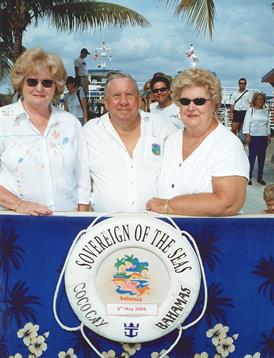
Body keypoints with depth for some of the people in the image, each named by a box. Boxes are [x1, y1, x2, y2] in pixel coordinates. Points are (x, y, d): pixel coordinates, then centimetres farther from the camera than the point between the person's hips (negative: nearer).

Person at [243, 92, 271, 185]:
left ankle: (260, 177, 15)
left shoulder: (265, 111, 13)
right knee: (252, 157, -6)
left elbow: (268, 124, 17)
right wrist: (247, 135, -13)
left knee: (262, 157, 6)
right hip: (254, 137, -5)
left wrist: (269, 135, 12)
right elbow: (247, 123, -5)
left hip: (263, 137, 5)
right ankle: (248, 177, 1)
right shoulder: (251, 110, -1)